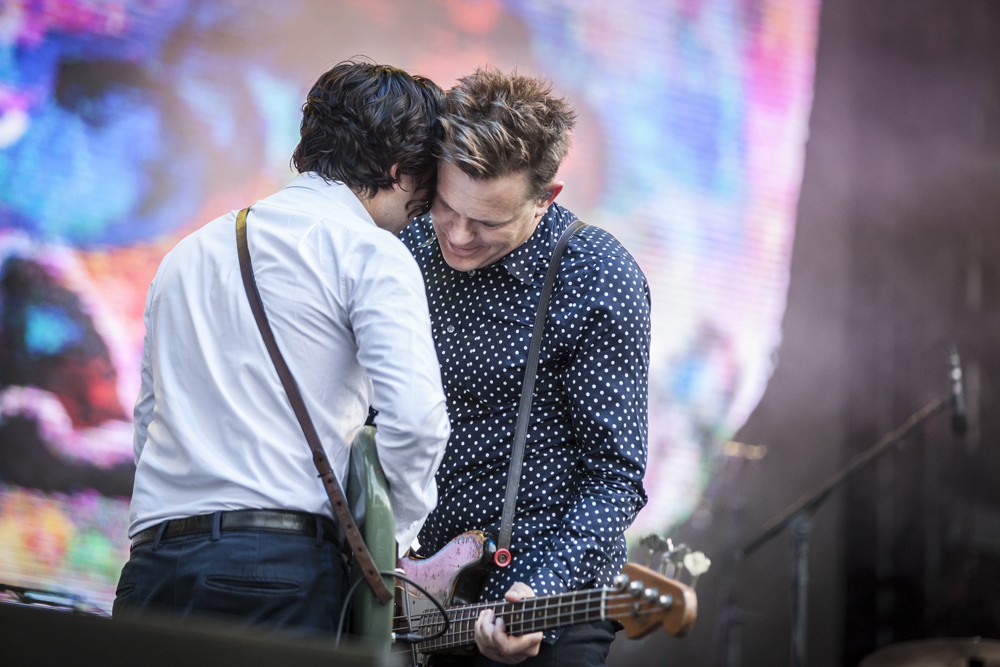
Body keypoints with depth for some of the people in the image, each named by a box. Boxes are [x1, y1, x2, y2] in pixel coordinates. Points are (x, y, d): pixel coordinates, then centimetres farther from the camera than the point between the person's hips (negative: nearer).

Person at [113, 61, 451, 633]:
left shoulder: (188, 253, 24)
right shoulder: (367, 249, 1)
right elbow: (415, 417, -12)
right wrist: (390, 537, 1)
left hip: (153, 565, 6)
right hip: (281, 570, -6)